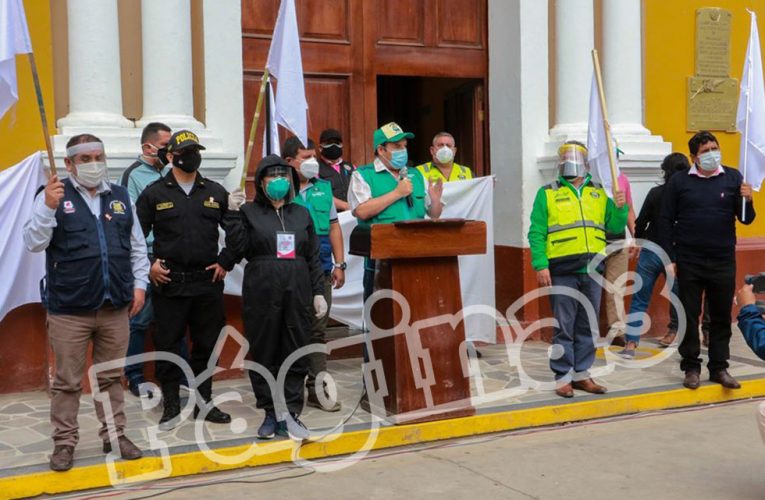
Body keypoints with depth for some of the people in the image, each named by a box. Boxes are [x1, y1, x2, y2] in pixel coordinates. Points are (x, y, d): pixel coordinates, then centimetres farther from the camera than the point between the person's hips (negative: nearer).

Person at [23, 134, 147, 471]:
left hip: (115, 308, 4)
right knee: (67, 381, 6)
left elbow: (137, 247, 15)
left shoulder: (121, 197, 10)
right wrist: (48, 207, -24)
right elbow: (33, 243, -11)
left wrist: (139, 284, 7)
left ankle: (114, 434, 26)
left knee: (111, 378, 14)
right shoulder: (54, 195, -2)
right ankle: (64, 442, 16)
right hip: (68, 309, -3)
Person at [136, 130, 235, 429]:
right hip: (168, 284, -2)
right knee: (168, 346, 1)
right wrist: (148, 265, -5)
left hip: (208, 283, 2)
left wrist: (225, 262, 6)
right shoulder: (154, 193, 3)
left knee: (207, 345, 8)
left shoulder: (216, 192, 10)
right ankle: (171, 407, 12)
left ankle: (203, 402, 22)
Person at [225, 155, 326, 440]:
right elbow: (237, 250, -4)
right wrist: (233, 214, -12)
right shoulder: (249, 212, 6)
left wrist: (318, 292, 9)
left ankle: (290, 414, 7)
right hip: (261, 294, -2)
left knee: (296, 355, 1)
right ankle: (271, 414, 12)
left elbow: (313, 257, 15)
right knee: (264, 355, 2)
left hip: (297, 293, 3)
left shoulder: (301, 214, 16)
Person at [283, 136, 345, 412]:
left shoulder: (323, 188, 13)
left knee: (317, 330, 8)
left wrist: (339, 264, 10)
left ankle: (316, 388, 14)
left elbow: (334, 227, 16)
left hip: (321, 270, 5)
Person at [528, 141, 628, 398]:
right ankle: (563, 377, 6)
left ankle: (582, 373, 19)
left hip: (592, 269, 4)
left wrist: (620, 208, -6)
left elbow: (615, 227, 13)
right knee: (564, 326, -2)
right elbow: (536, 233, -1)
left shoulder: (600, 193, 15)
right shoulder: (547, 193, 5)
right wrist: (540, 266, -11)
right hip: (562, 270, -4)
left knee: (587, 326, 9)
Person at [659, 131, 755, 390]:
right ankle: (691, 368, 17)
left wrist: (747, 201, -19)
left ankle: (719, 368, 21)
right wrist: (669, 258, -4)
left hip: (723, 262, 1)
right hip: (689, 262, -1)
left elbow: (746, 219, 2)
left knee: (721, 317, 9)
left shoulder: (733, 178, 2)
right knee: (689, 317, 6)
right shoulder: (679, 182, -1)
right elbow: (666, 221, 0)